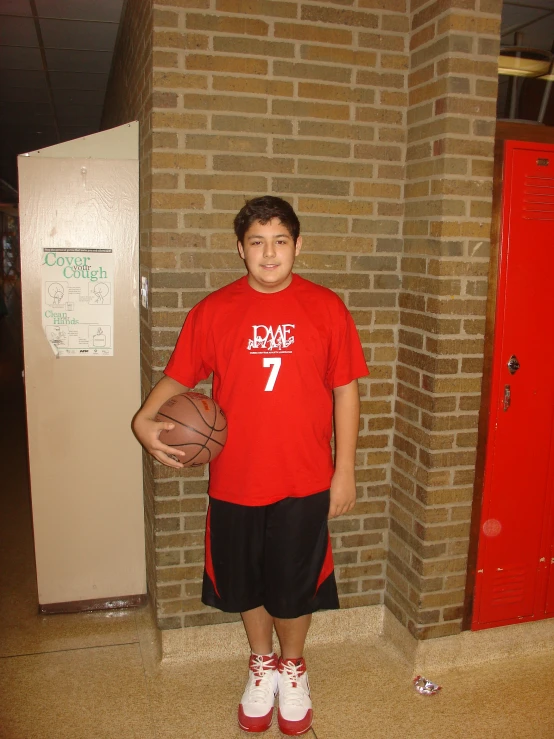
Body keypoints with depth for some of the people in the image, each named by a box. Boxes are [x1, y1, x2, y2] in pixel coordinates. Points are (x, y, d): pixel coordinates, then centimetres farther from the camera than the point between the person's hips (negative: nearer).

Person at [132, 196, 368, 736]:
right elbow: (178, 376, 4)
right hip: (235, 481, 1)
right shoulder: (214, 310, -2)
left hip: (304, 481, -1)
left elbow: (345, 390, 0)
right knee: (245, 584, 17)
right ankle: (261, 664, 45)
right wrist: (144, 418, -16)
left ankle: (292, 667, 43)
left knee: (295, 586, 13)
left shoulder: (326, 307, -4)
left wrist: (345, 469, -1)